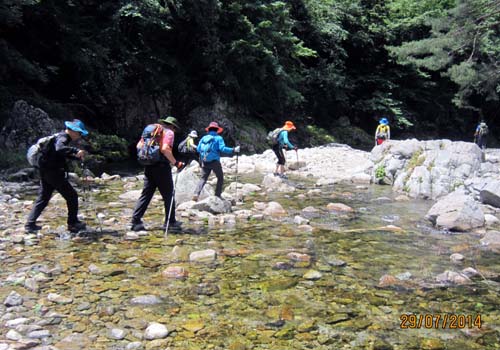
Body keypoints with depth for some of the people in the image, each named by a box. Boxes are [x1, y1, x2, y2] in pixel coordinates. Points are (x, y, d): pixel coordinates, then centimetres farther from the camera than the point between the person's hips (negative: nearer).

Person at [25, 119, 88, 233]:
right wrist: (76, 151, -47)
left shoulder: (61, 137, 17)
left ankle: (30, 224, 14)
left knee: (42, 198, 14)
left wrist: (77, 156, 16)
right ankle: (73, 224, 5)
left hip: (46, 172, 10)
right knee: (72, 196, 0)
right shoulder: (63, 138, -14)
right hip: (54, 172, -10)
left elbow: (65, 154, 29)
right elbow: (60, 148, -37)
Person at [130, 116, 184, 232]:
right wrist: (175, 163, -14)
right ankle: (170, 222, 12)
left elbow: (139, 146, 12)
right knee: (168, 195, 6)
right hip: (161, 167, -6)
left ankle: (135, 221, 3)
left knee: (146, 194, 9)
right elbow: (165, 149, -19)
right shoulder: (169, 133, -3)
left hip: (148, 167, 6)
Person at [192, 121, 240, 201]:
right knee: (220, 178, 14)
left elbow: (198, 149, 8)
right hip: (214, 161, -3)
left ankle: (196, 194, -12)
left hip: (205, 162, 4)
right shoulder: (218, 138, -3)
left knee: (203, 179, 8)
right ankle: (217, 195, 8)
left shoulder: (204, 138, 9)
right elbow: (223, 149, -15)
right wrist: (234, 150, -8)